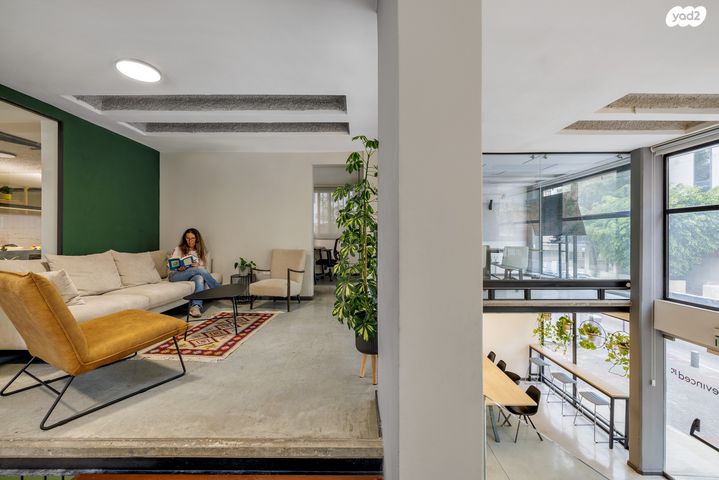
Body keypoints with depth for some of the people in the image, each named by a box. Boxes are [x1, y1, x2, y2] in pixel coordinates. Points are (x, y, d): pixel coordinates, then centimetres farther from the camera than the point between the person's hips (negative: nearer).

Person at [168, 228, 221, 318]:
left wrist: (197, 265, -15)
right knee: (197, 270, -32)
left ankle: (196, 306, -50)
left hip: (193, 275, 2)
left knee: (200, 278, -37)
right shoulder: (179, 249, 11)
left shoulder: (201, 251, 17)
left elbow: (202, 267, 8)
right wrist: (179, 268, -20)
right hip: (176, 275, -2)